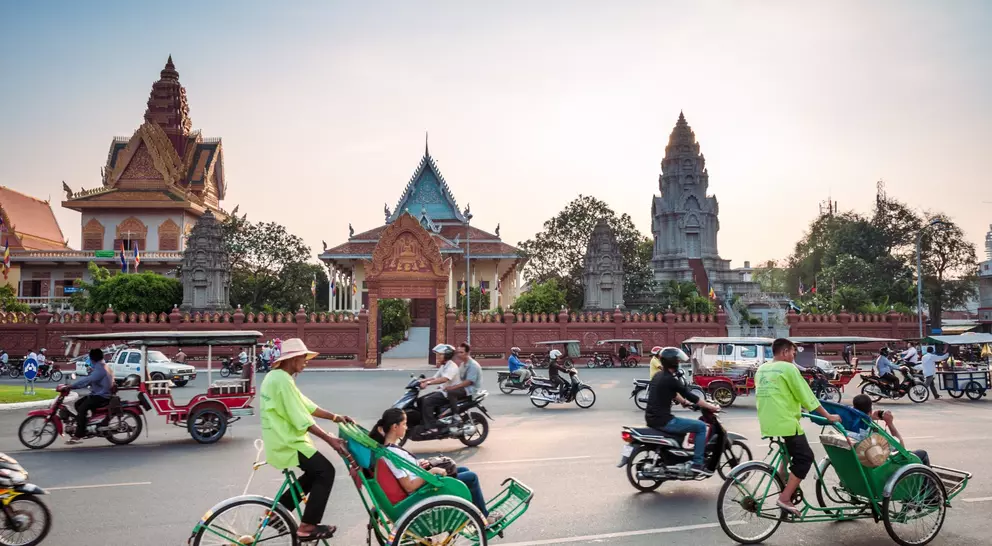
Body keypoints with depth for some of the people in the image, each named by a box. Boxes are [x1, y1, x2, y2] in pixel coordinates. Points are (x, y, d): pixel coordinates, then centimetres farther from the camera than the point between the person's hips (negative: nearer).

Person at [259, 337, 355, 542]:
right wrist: (329, 439, -22)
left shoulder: (275, 376, 12)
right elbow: (302, 420, -24)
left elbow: (306, 406, 13)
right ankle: (307, 527, -3)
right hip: (287, 443, -10)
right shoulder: (283, 380, -21)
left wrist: (335, 417, 8)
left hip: (281, 440, 10)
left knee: (316, 472, 19)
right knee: (325, 472, -8)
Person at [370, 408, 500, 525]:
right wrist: (432, 471, -23)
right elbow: (409, 487, -28)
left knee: (464, 470, 19)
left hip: (422, 482, 10)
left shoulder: (389, 448, 0)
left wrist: (418, 464, 0)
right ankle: (484, 518, 19)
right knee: (471, 477, -1)